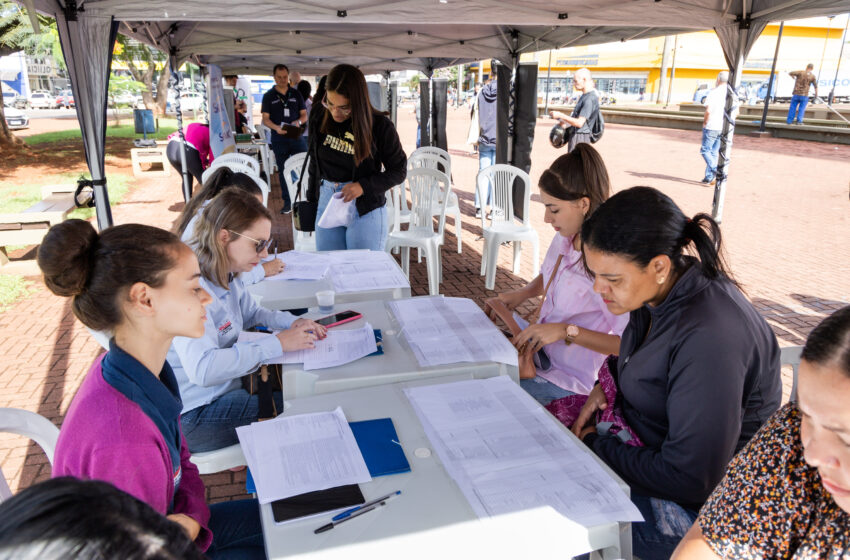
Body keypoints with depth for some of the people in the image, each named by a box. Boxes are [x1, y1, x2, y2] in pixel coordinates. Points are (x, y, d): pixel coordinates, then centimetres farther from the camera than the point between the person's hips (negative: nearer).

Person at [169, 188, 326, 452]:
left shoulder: (228, 275, 2)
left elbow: (248, 312, 22)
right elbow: (202, 369, -37)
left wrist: (291, 321, 2)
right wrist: (276, 344, -30)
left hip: (226, 385, 9)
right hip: (194, 415, -9)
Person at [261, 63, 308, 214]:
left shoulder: (296, 94, 10)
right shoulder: (268, 96, 6)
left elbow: (304, 115, 9)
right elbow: (265, 118, 1)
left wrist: (298, 121, -15)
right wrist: (276, 127, -20)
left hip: (296, 136, 0)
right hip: (279, 139, 0)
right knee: (283, 170, 5)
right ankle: (287, 202, 12)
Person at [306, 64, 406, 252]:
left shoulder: (380, 126, -11)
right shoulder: (320, 120, 0)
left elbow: (399, 171, -6)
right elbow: (315, 165, 12)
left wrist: (363, 186, -17)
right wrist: (311, 200, 16)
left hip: (366, 210, -4)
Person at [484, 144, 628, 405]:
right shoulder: (564, 239, -1)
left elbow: (628, 344, -25)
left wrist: (567, 331, -27)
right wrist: (522, 293, 2)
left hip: (567, 377, -8)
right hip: (540, 347, 8)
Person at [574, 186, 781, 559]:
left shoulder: (707, 338, -33)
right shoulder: (662, 293, -6)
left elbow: (690, 479, -28)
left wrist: (595, 447, -18)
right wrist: (605, 388, -3)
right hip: (650, 448, 8)